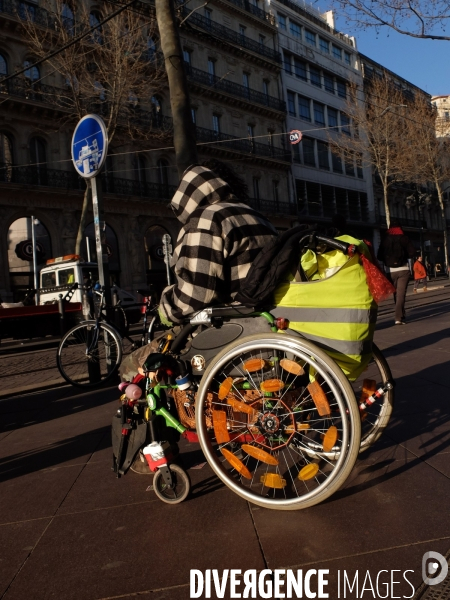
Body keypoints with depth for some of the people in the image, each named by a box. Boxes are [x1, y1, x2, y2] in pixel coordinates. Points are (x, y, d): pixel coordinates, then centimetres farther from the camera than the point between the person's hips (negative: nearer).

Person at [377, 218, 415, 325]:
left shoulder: (385, 239, 1)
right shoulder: (404, 238, -2)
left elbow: (379, 256, -2)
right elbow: (412, 253, -5)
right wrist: (404, 256, 13)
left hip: (389, 271, 2)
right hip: (403, 269, -2)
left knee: (396, 294, 15)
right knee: (401, 294, -3)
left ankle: (401, 315, 21)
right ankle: (399, 317, -13)